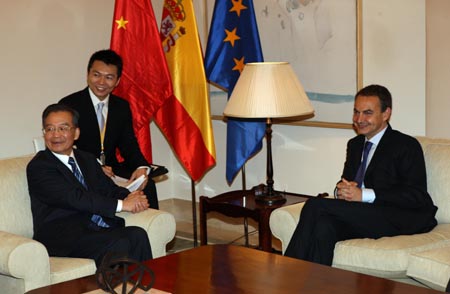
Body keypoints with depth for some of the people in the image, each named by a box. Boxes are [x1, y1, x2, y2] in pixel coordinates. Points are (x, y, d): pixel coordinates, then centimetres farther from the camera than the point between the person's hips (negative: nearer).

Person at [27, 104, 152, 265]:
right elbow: (74, 198, -14)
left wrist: (130, 197, -9)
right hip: (61, 238, -6)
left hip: (99, 229, 6)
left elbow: (110, 189, 15)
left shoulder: (87, 159, 22)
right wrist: (121, 204, -16)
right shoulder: (38, 167, -3)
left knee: (138, 235, -22)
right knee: (118, 244, -30)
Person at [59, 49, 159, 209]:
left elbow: (129, 146, 7)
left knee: (146, 183, -22)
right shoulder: (68, 105, -7)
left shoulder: (122, 107, 9)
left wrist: (141, 167, -17)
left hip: (111, 171, 4)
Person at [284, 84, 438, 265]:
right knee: (323, 226, -31)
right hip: (361, 216, 6)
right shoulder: (355, 145, 24)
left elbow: (417, 196, -10)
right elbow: (346, 181, 25)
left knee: (315, 205, -23)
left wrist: (364, 194, -17)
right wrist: (341, 190, -4)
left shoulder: (407, 146, 0)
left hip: (396, 220, -6)